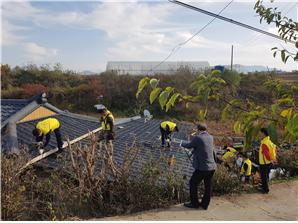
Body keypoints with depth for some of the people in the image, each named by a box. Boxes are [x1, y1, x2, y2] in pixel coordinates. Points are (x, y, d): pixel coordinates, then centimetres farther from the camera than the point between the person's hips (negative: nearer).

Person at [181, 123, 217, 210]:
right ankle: (205, 204, 28)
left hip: (202, 168, -6)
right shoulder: (211, 137, 6)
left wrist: (182, 144, 24)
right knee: (208, 186, 16)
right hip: (212, 167, 7)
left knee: (193, 183, 11)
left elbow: (189, 146, 3)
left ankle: (194, 203, 21)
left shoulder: (197, 138, -13)